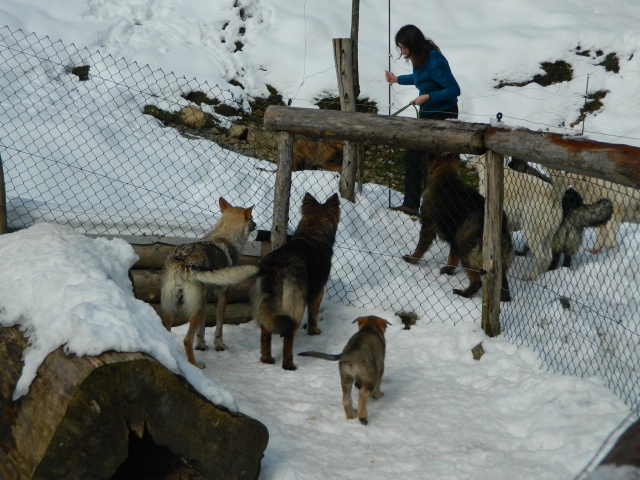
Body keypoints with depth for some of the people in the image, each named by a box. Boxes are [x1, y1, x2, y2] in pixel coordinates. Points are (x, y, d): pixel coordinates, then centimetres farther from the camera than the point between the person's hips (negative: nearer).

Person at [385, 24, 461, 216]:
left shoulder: (435, 61, -27)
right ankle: (410, 204, 22)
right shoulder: (419, 58, 0)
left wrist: (427, 97, -25)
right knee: (412, 157, 13)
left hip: (443, 115, -10)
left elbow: (454, 90, -24)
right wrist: (397, 79, 21)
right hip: (427, 113, 10)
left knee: (428, 163, -5)